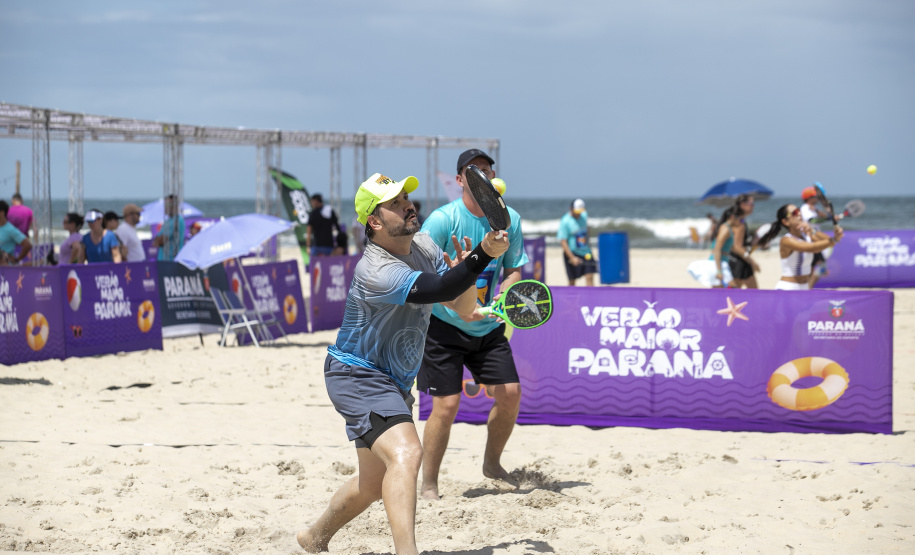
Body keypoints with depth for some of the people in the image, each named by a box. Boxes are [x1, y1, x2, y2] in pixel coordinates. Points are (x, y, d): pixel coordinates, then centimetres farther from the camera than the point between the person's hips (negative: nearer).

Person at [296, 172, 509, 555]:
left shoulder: (422, 246, 1)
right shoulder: (376, 273, -27)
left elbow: (462, 307, 3)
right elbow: (438, 289, -37)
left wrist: (463, 272, -17)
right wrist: (483, 255, -44)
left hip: (392, 384, 9)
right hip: (357, 375, -9)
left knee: (375, 483, 20)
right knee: (405, 453, -32)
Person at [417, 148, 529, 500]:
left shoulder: (510, 220, 0)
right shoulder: (442, 219, -16)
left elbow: (514, 270, 10)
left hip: (488, 327, 5)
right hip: (444, 326, -5)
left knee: (510, 393, -2)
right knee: (447, 403, -9)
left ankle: (492, 464, 23)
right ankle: (428, 485, 5)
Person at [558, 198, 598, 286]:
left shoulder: (584, 215, 4)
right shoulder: (565, 222, -15)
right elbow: (563, 241, -17)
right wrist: (572, 258, -24)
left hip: (586, 252, 5)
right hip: (572, 253, -5)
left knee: (589, 277, -4)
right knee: (572, 280, 2)